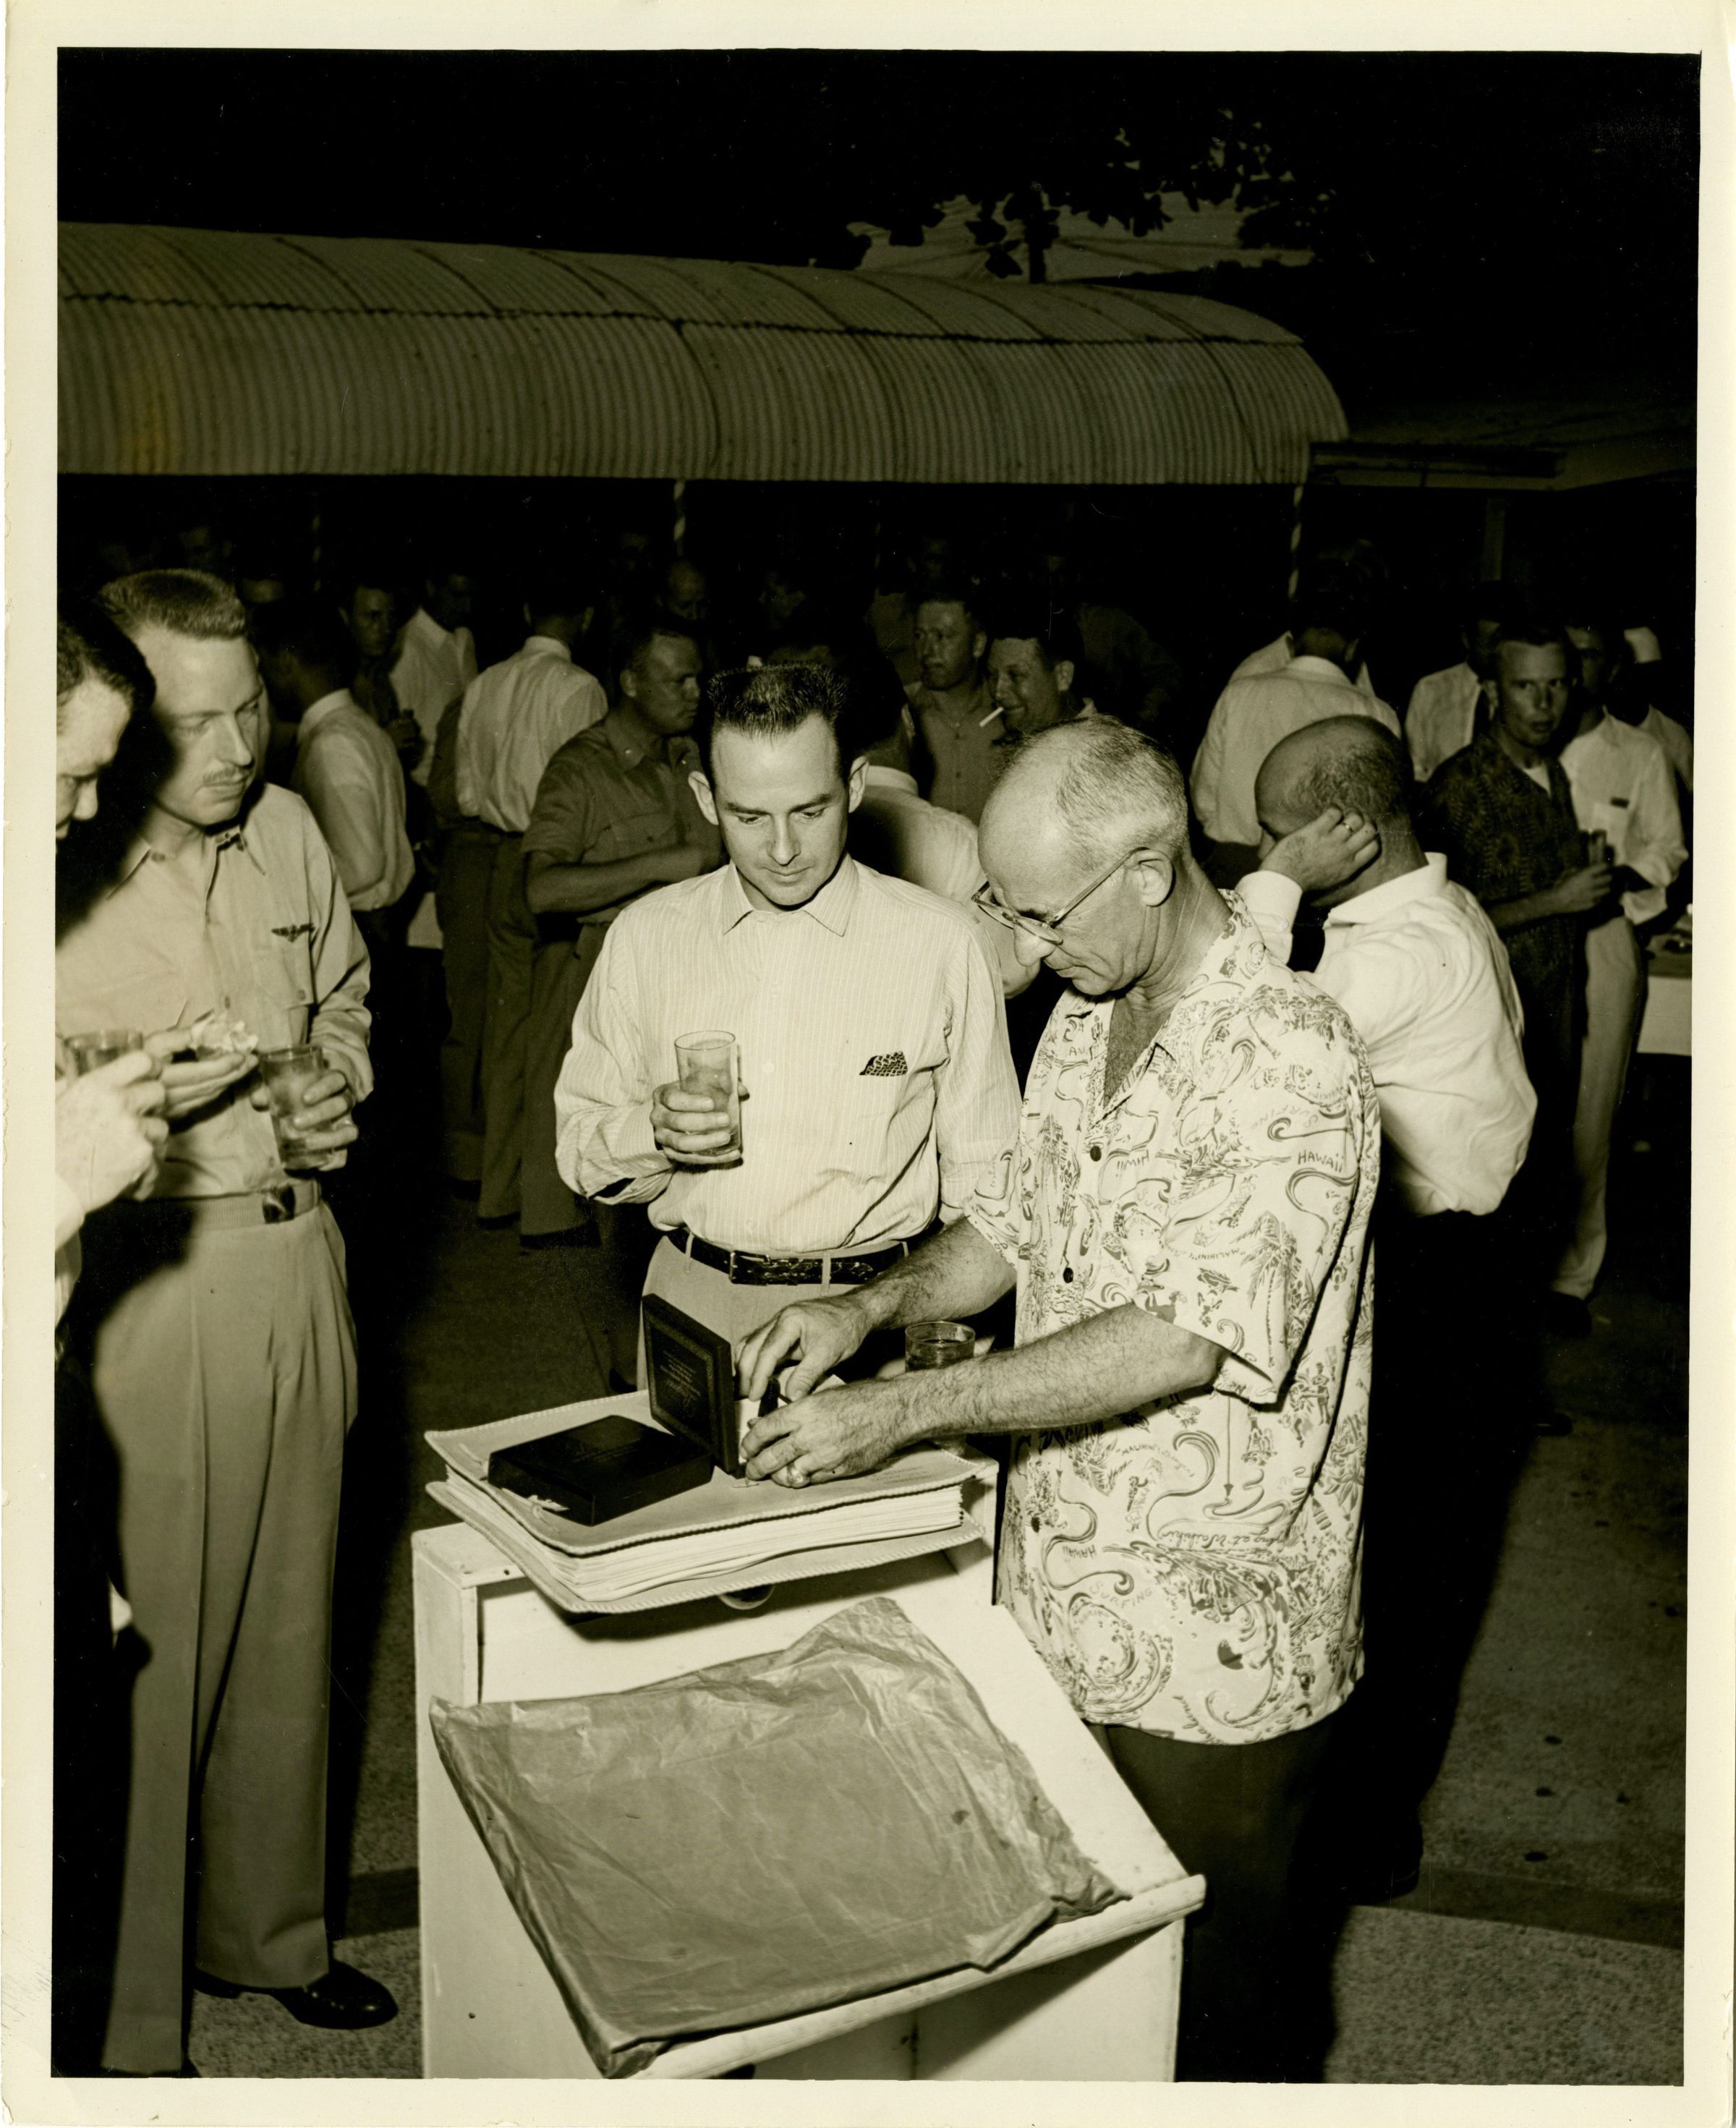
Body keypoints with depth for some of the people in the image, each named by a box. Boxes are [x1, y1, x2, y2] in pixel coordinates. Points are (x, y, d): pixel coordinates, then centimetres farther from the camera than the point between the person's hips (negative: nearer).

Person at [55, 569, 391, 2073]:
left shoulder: (288, 832, 5)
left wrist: (342, 1084, 2)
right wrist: (144, 1094, -24)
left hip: (294, 1259, 6)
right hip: (135, 1285, -6)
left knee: (287, 1622, 17)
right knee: (140, 1650, 1)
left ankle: (271, 1930, 38)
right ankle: (124, 2016, 21)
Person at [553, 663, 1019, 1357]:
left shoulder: (940, 943, -1)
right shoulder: (645, 936, 5)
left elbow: (985, 1183, 4)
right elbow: (580, 1151, 11)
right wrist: (653, 1135, -10)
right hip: (692, 1301, 2)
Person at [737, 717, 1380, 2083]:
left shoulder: (1294, 1063, -21)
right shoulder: (1086, 1020, 7)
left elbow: (1183, 1340, -26)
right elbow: (1012, 1229, 16)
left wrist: (905, 1409, -25)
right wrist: (874, 1307, -3)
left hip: (1212, 1649, -7)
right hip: (1060, 1598, 7)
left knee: (1205, 2005, 10)